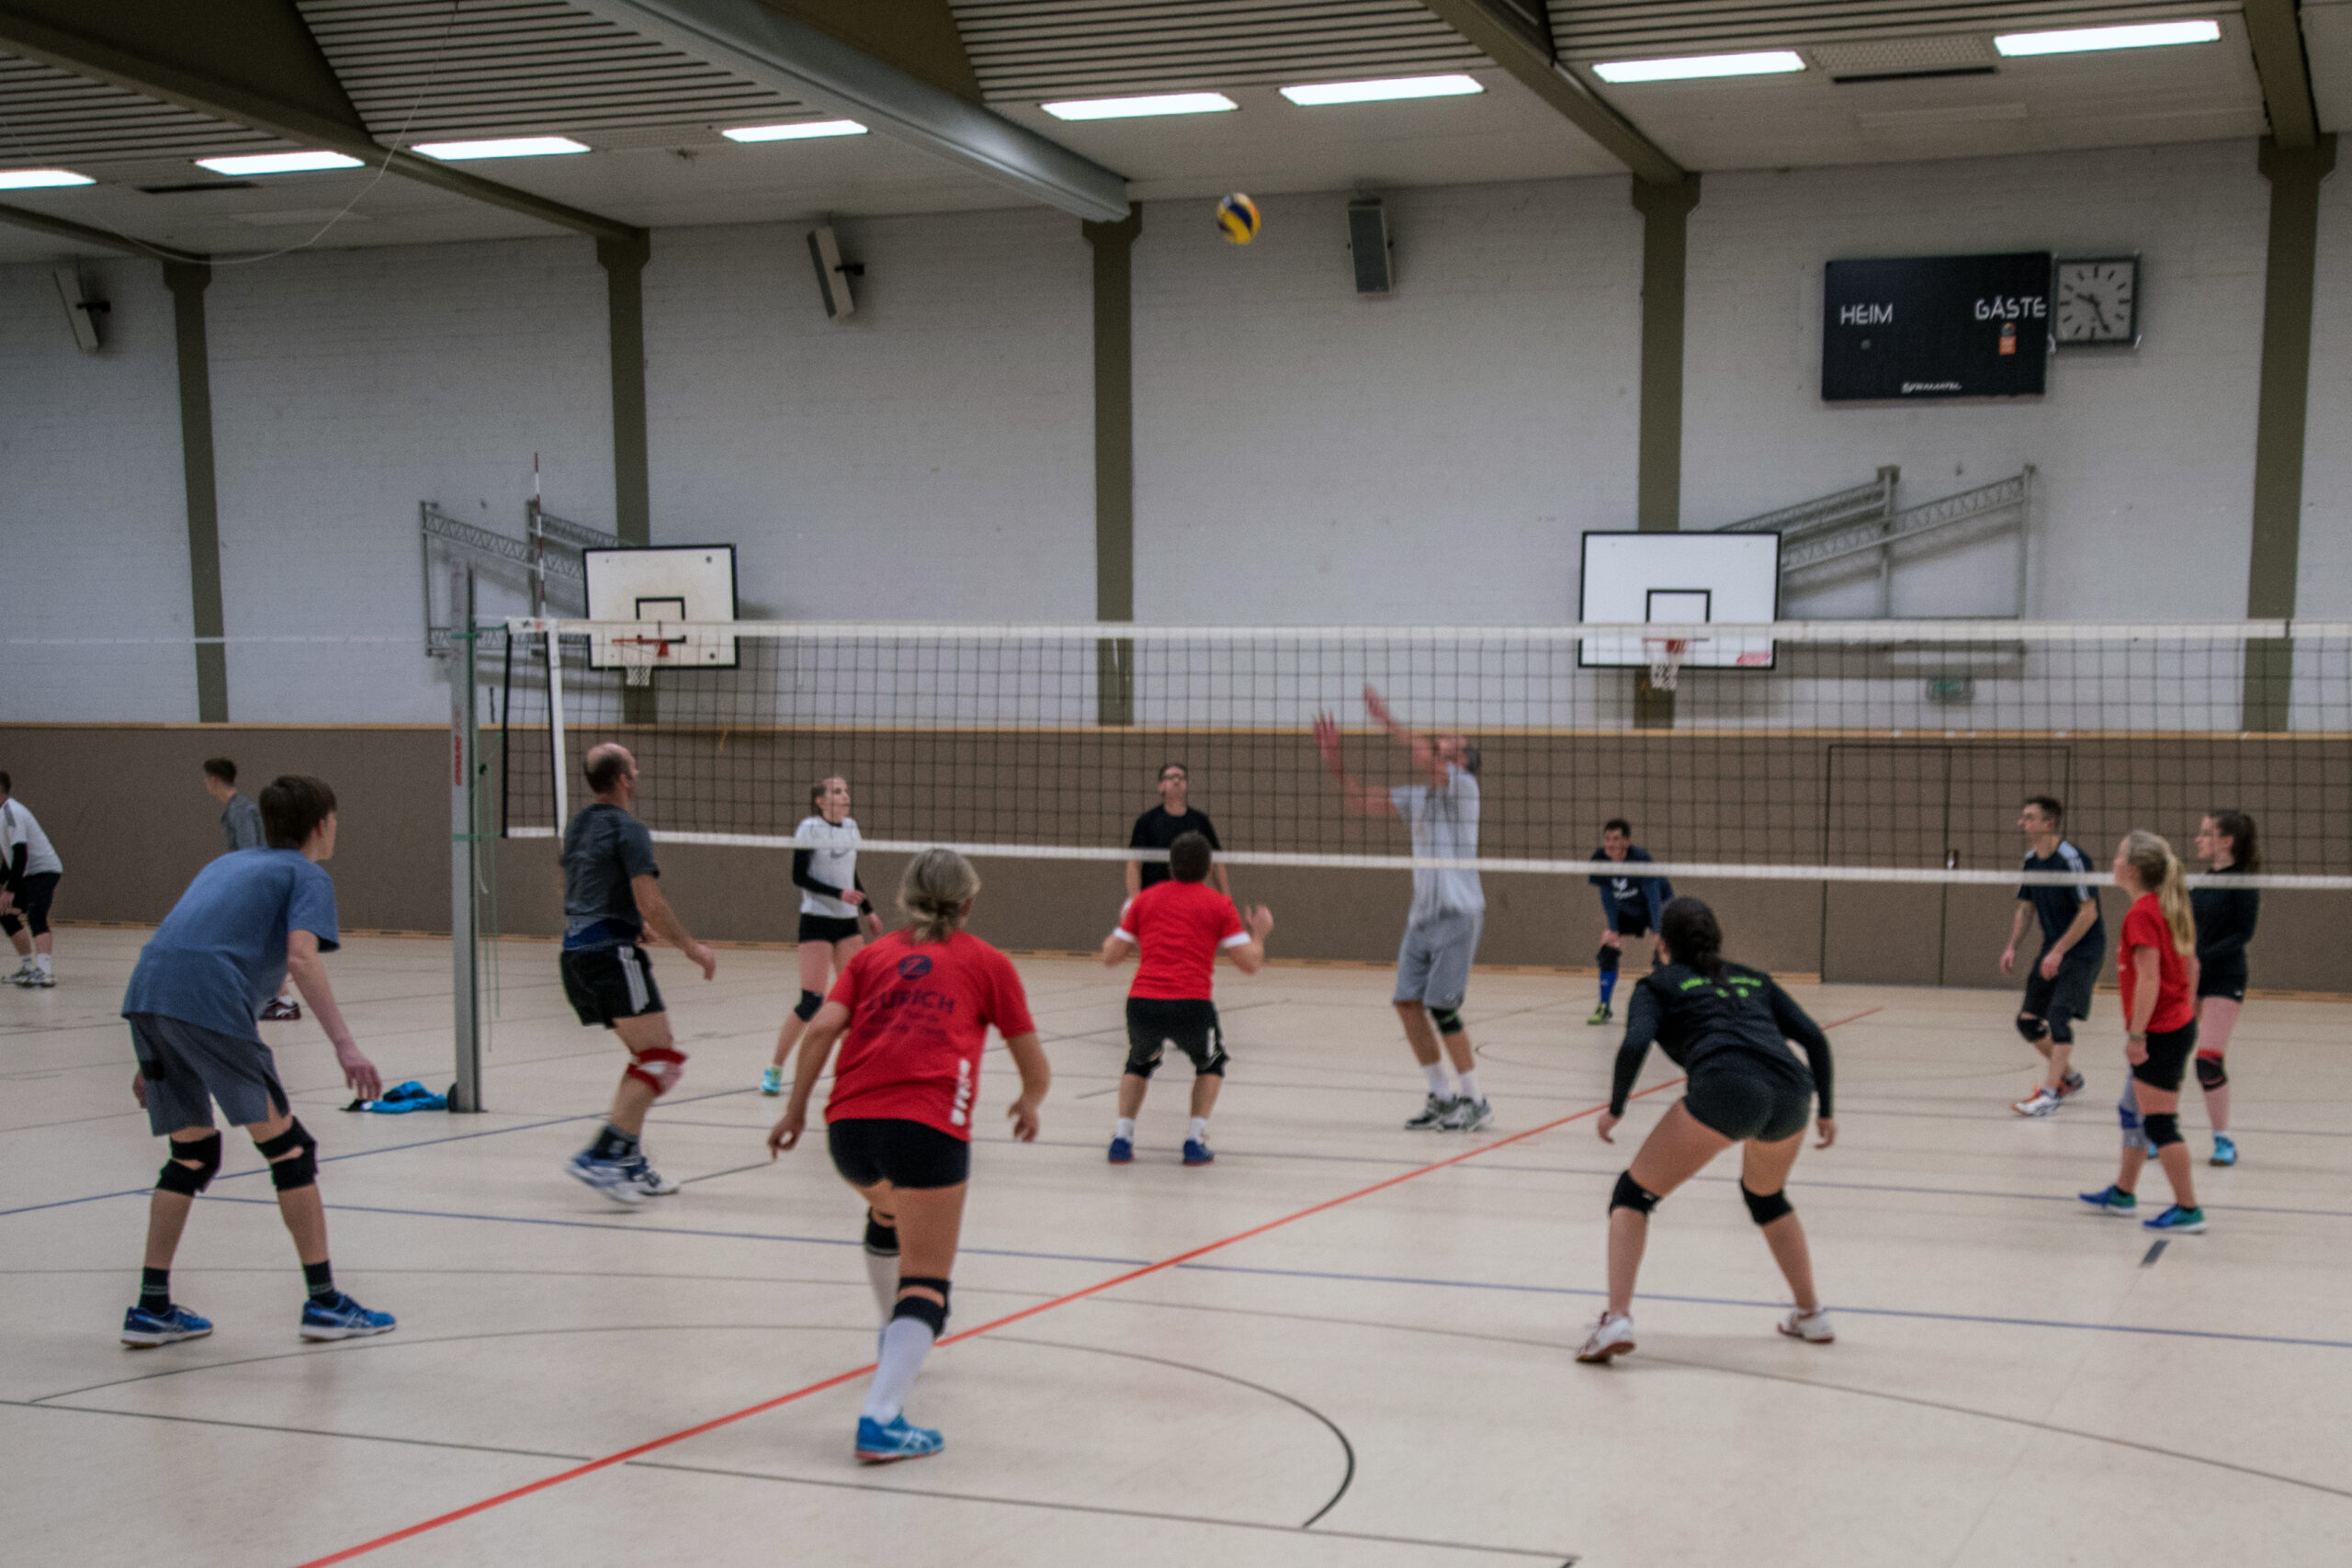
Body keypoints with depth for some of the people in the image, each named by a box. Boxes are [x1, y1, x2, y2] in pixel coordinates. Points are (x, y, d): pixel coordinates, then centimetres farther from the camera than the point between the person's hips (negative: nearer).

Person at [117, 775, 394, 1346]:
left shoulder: (230, 863, 32)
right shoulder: (308, 875, 10)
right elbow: (301, 958, -8)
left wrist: (154, 1058, 34)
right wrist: (345, 1045, -15)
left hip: (146, 997, 7)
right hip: (209, 1004, -7)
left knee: (194, 1153, 19)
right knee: (288, 1148, 2)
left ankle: (152, 1308, 19)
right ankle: (323, 1303, 3)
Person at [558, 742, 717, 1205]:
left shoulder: (578, 825, 15)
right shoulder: (627, 829, -11)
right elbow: (650, 903, -18)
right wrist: (691, 948, -8)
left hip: (576, 952, 9)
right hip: (611, 953, -9)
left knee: (649, 1057, 17)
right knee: (664, 1060, -9)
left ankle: (631, 1163, 12)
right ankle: (600, 1155, -19)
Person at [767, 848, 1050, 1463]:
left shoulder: (873, 955, 22)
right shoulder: (987, 962, 16)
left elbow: (821, 1028, 5)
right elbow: (1035, 1068, 17)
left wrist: (795, 1109, 11)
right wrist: (1029, 1105, 37)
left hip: (848, 1126, 4)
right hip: (926, 1127, -4)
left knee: (887, 1213, 36)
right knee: (926, 1284, -2)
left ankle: (898, 1338, 51)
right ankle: (881, 1418, -19)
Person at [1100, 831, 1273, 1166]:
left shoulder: (1145, 899, 16)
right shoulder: (1219, 905, 10)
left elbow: (1110, 957, 18)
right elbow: (1250, 963, 6)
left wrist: (1120, 927, 39)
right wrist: (1258, 932, 26)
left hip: (1141, 1002, 2)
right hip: (1191, 1006, -2)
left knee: (1139, 1062, 33)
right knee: (1210, 1063, 29)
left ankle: (1122, 1138, 18)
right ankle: (1195, 1140, 15)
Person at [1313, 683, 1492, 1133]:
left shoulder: (1462, 785, -5)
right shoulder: (1416, 797, 15)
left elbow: (1426, 762, -24)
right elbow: (1362, 801, 17)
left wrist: (1387, 722, -21)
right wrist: (1333, 760, 6)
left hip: (1457, 914, -7)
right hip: (1422, 915, 7)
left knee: (1440, 1007, -9)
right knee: (1408, 1003, 2)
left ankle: (1474, 1102, 3)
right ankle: (1441, 1097, 14)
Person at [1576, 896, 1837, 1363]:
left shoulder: (1658, 984, 19)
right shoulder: (1753, 979, 32)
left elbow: (1635, 1043, 0)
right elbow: (1814, 1038, 22)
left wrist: (1615, 1109, 10)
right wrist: (1825, 1110, 29)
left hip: (1725, 1089, -5)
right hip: (1791, 1090, 5)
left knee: (1633, 1195, 9)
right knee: (1766, 1196, 35)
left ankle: (1616, 1319, -7)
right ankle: (1811, 1315, 38)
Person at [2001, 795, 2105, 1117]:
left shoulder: (2070, 859, -19)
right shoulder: (2031, 860, 6)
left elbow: (2089, 911, -20)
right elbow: (2026, 908, 15)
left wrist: (2058, 951, -22)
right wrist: (2012, 947, 3)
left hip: (2084, 949, -8)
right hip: (2052, 949, 8)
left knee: (2059, 1015, -18)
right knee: (2028, 1021, 5)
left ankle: (2049, 1093, -12)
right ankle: (2069, 1077, 25)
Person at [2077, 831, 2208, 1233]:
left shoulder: (2141, 914, -18)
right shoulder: (2171, 907, 10)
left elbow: (2149, 979, -24)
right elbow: (2191, 965, 16)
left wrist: (2136, 1034, -21)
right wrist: (2185, 1011, 24)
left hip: (2159, 1033, -10)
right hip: (2179, 1024, 10)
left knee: (2160, 1123, -3)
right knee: (2135, 1113, 21)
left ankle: (2188, 1210, 2)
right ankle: (2123, 1192, 32)